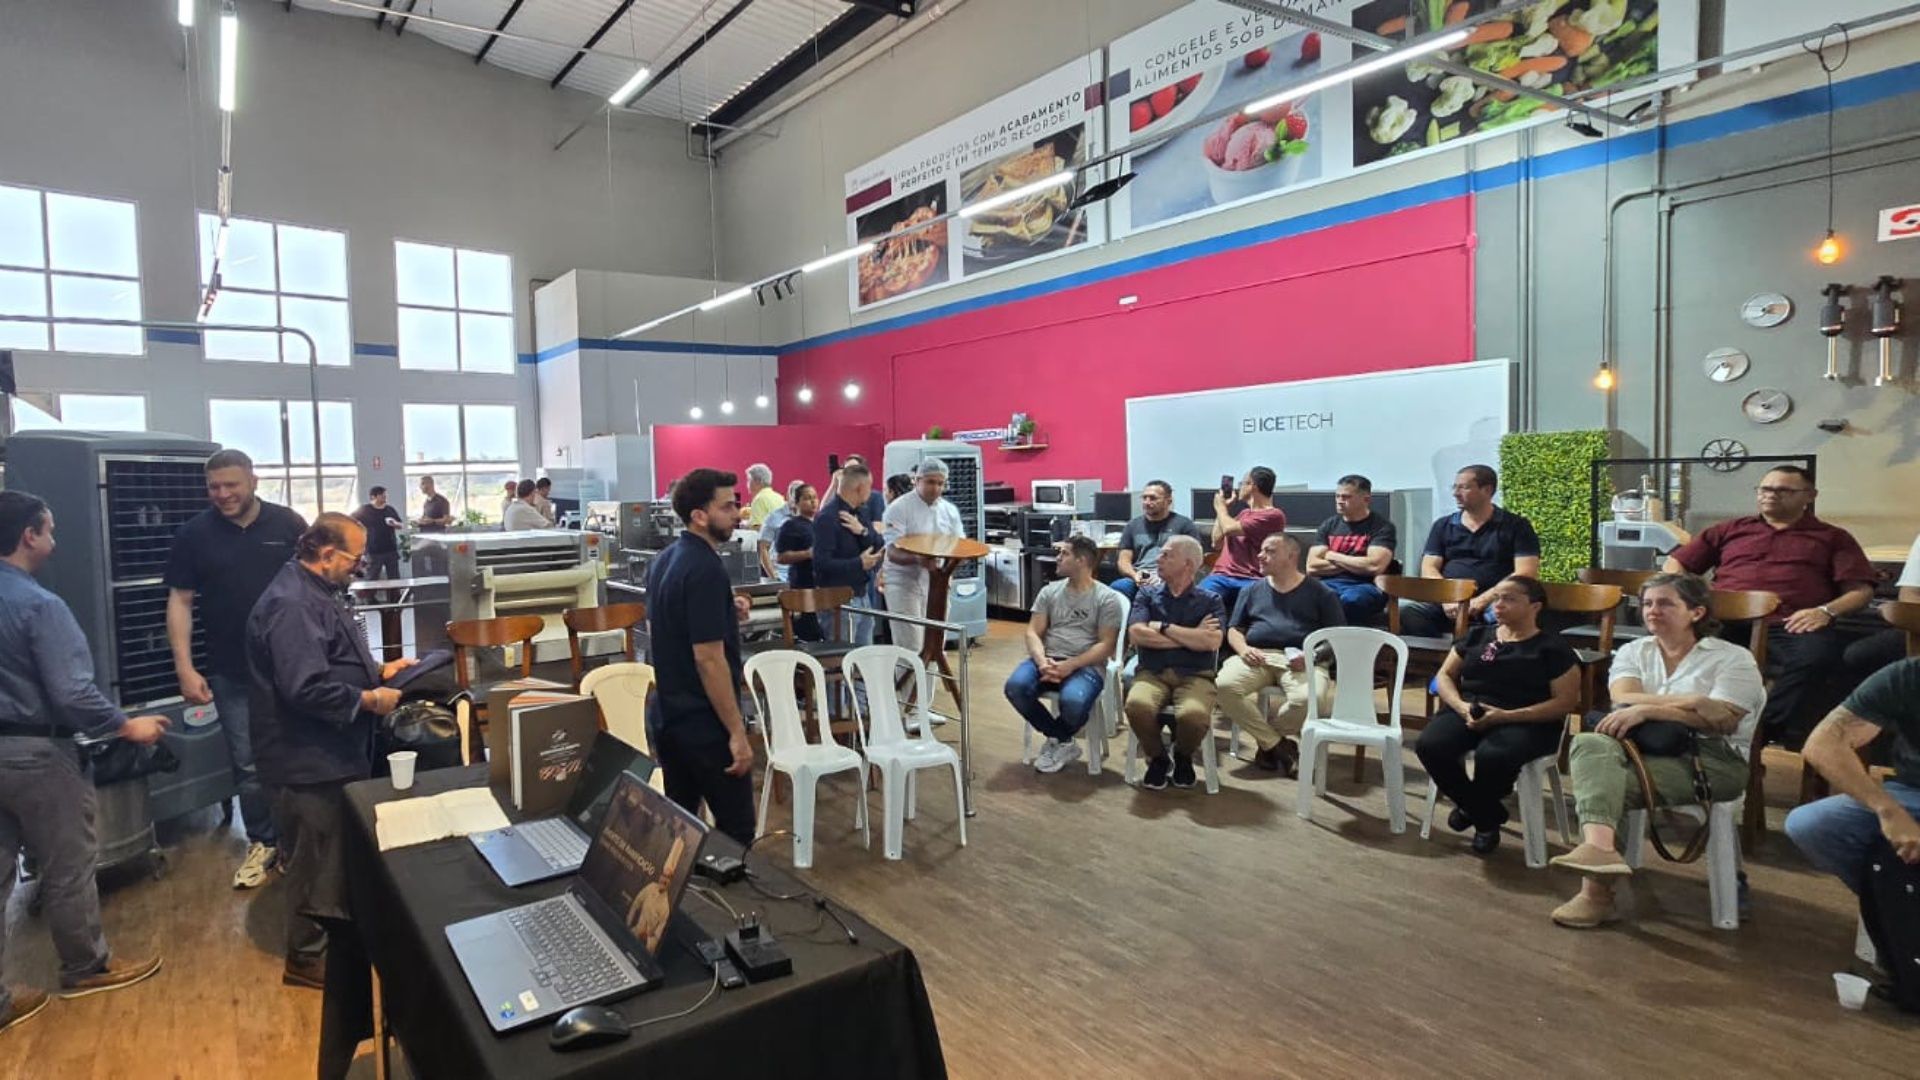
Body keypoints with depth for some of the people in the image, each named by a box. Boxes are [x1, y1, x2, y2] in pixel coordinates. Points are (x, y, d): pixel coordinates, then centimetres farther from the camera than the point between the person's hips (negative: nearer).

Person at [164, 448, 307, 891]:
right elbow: (180, 602, 0)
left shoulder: (288, 524, -3)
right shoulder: (194, 534, -1)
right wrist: (185, 669, -6)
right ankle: (262, 842, 24)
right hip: (232, 673, 1)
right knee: (248, 764, 8)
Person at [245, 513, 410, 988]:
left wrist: (379, 671, 10)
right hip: (311, 759, -11)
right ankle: (307, 958, 19)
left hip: (332, 751, 11)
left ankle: (335, 935, 37)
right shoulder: (292, 605, -25)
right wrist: (369, 699, -21)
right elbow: (307, 688, -32)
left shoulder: (317, 593, 10)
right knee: (316, 860, 4)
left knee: (339, 853, 22)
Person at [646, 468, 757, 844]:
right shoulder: (706, 570, -20)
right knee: (735, 831, 2)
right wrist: (737, 732, -19)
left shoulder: (662, 561, 8)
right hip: (705, 725, -9)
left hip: (667, 717, 9)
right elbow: (708, 659, -23)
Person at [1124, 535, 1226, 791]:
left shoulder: (1210, 599, 9)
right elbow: (1136, 635, -5)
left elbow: (1211, 642, -8)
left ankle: (1183, 756, 4)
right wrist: (1192, 636, -5)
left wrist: (1163, 627, -6)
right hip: (1152, 673, 1)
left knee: (1194, 715, -35)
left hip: (1195, 675, -1)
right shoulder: (1147, 594, 13)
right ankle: (1158, 758, -1)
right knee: (1137, 705, -34)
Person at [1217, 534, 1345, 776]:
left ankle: (1265, 742, -5)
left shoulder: (1320, 592, 13)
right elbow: (1234, 629, 22)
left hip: (1300, 660, -2)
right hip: (1257, 657, 3)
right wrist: (1243, 649, -1)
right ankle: (1277, 745, -13)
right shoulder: (1252, 590, 24)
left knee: (1308, 699, -36)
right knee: (1224, 685, -29)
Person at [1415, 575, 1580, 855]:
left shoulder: (1553, 647, 5)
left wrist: (1506, 716, -16)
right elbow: (1445, 676, 17)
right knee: (1430, 746, -28)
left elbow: (1566, 701, -4)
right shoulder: (1477, 635, 19)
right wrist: (1461, 706, -7)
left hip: (1525, 721, -4)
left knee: (1492, 756, -38)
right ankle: (1487, 815, -2)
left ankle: (1473, 809, 0)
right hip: (1468, 712, 4)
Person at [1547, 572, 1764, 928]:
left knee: (1604, 782, -32)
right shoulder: (1633, 651, 18)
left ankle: (1596, 891, -31)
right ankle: (1599, 847, -52)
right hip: (1645, 750, 4)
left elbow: (1722, 721, -11)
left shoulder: (1733, 658, 6)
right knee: (1590, 743, -33)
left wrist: (1646, 709, -19)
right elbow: (1624, 699, -2)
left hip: (1712, 761, -4)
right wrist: (1691, 702, -12)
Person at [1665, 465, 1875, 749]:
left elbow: (1861, 589, 14)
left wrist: (1826, 611, -7)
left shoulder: (1832, 538, 26)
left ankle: (1763, 732, -32)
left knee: (1816, 656, -38)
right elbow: (1675, 563, 25)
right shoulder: (1730, 530, 30)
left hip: (1788, 628, -1)